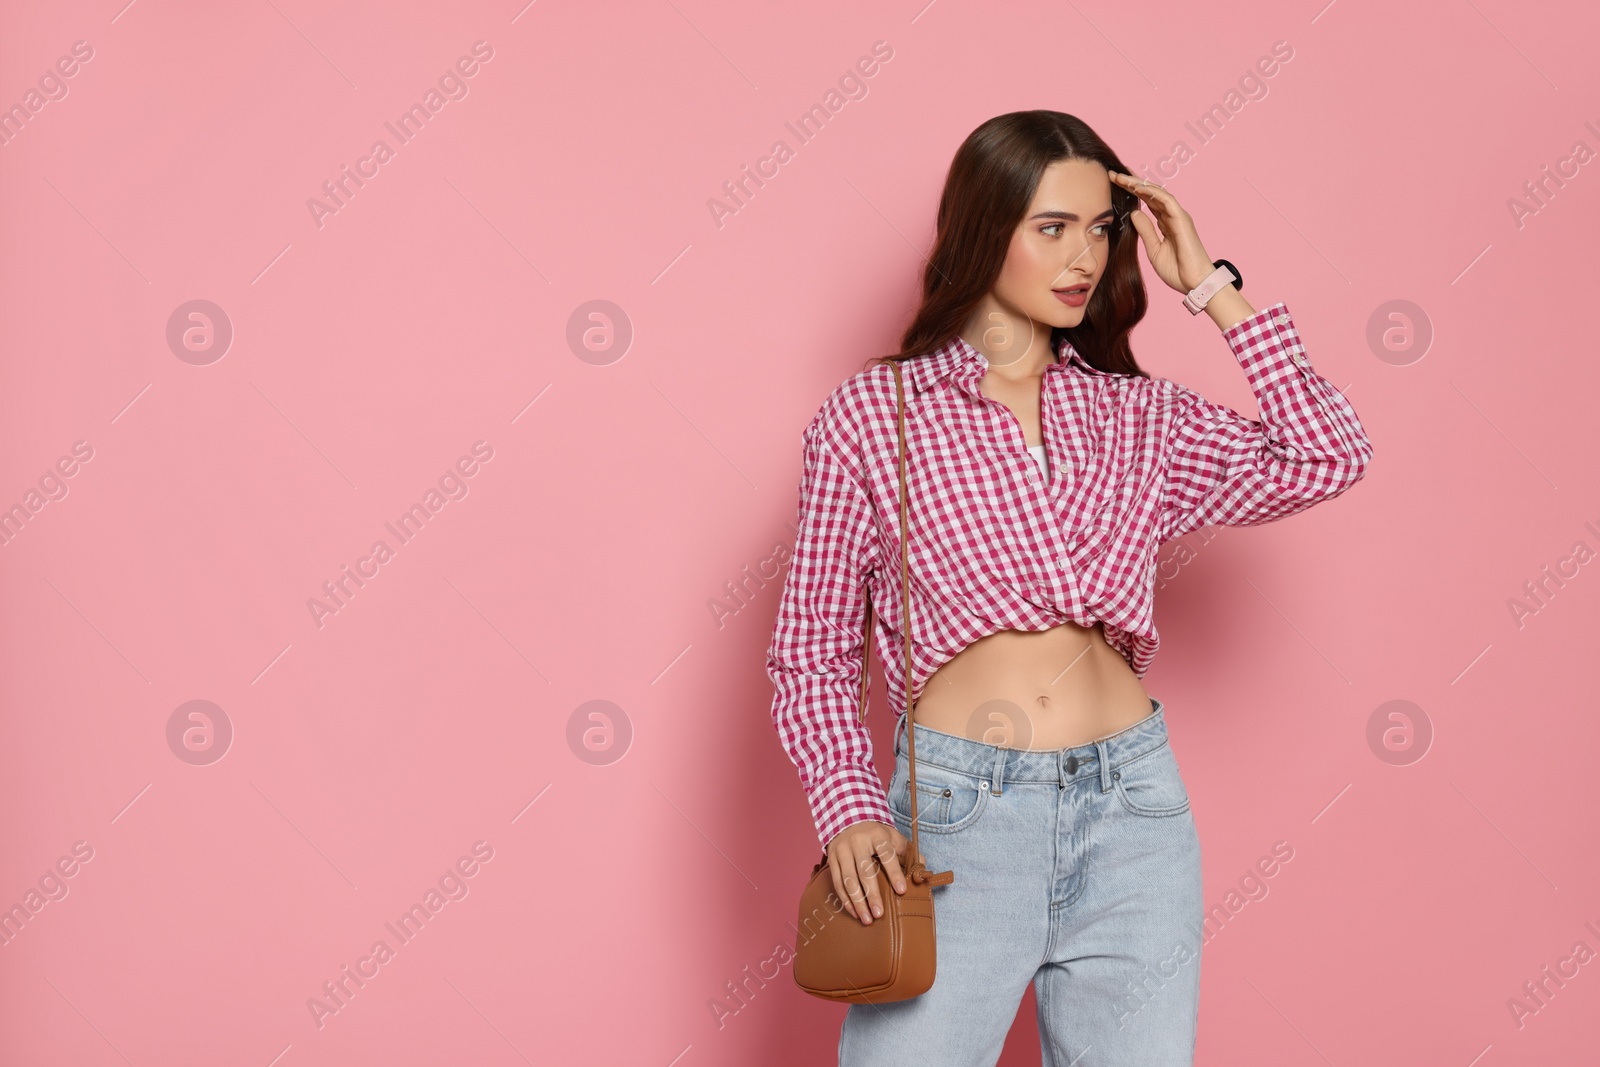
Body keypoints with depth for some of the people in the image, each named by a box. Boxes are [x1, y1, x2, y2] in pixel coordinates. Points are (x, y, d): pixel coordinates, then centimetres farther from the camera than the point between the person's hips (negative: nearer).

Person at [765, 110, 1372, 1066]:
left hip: (1134, 809, 3)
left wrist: (1213, 290, 1)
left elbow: (1329, 459, -1)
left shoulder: (1136, 418, 10)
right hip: (954, 809, -3)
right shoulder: (871, 415, 1)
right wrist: (850, 810, -10)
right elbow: (812, 647, 3)